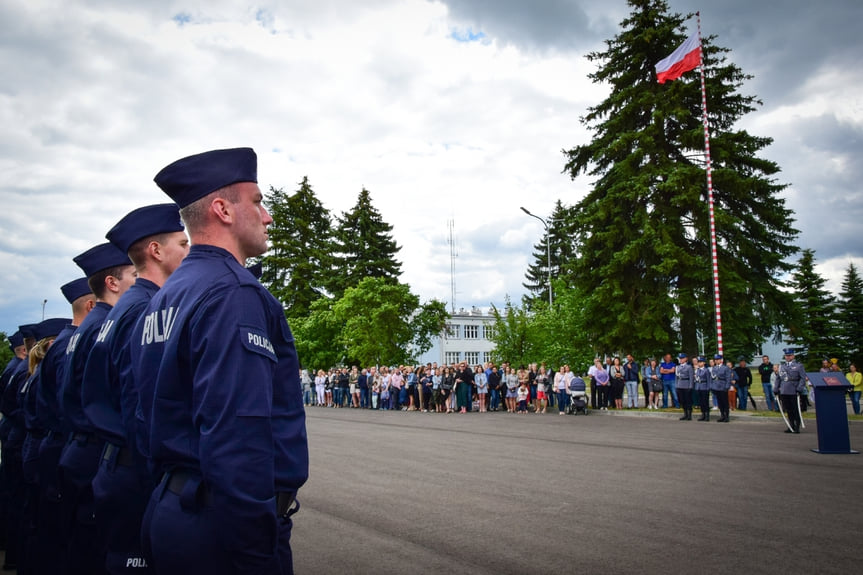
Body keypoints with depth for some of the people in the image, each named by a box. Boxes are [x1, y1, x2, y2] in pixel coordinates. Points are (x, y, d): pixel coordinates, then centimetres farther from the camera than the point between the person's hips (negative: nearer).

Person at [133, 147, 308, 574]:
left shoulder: (160, 301, 10)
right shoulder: (234, 293, -19)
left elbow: (156, 416, 14)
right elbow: (237, 438, -27)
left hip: (169, 504, 9)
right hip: (225, 521, -9)